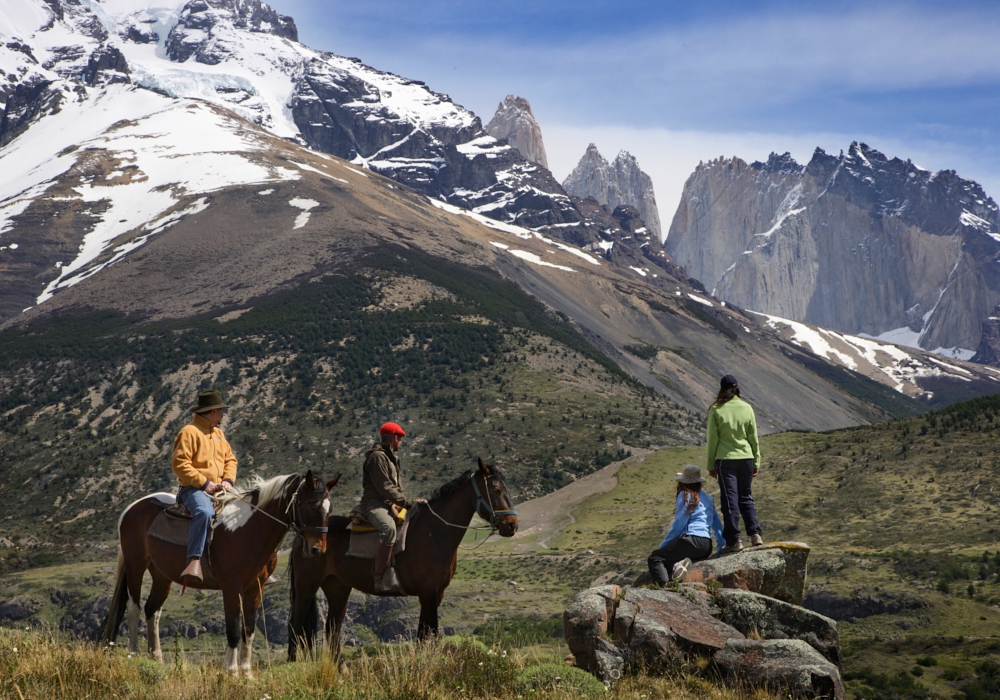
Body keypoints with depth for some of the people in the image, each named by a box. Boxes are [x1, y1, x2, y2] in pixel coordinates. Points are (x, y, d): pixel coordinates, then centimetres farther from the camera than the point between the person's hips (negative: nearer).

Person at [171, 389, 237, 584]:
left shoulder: (218, 434, 21)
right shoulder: (189, 432, -5)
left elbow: (230, 459, 23)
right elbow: (179, 463, -13)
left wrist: (228, 480, 2)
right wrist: (204, 483, -17)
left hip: (219, 490, 8)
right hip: (194, 489, -8)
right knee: (204, 512, -39)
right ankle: (194, 561, -44)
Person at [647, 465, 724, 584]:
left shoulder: (685, 496, -1)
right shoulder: (708, 498, 20)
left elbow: (678, 526, -5)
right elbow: (717, 524, 24)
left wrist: (662, 546, 4)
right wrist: (722, 548, 32)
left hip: (691, 541, -8)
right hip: (707, 547, 8)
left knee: (654, 559, -5)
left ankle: (664, 584, -33)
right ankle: (678, 564, -12)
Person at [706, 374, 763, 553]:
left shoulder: (716, 410, -6)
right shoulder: (747, 408, 1)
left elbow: (712, 440, -4)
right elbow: (753, 438, 6)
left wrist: (711, 465, 4)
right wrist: (756, 462, 14)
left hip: (725, 460, -3)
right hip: (746, 458, 3)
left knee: (730, 499, 1)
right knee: (745, 497, 16)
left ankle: (734, 540, -1)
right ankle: (755, 534, 6)